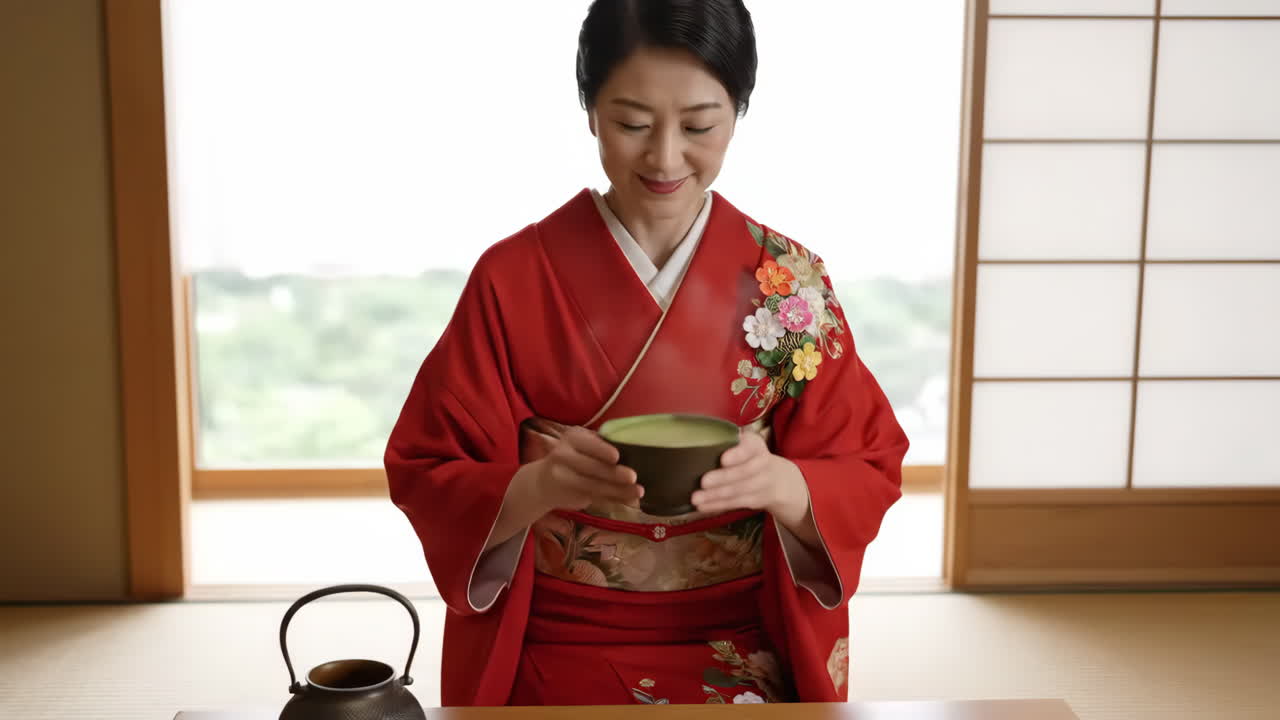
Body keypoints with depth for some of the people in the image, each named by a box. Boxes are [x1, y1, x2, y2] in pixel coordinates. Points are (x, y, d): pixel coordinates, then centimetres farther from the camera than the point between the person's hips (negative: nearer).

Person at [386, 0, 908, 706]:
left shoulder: (791, 282, -1)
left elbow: (866, 475, 0)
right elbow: (427, 480, -3)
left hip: (747, 657, 1)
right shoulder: (511, 278, -4)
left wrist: (778, 483, -22)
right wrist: (539, 485, -24)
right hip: (556, 654, 0)